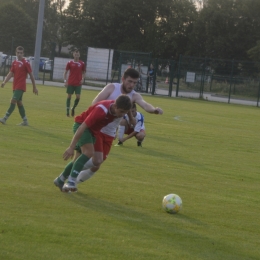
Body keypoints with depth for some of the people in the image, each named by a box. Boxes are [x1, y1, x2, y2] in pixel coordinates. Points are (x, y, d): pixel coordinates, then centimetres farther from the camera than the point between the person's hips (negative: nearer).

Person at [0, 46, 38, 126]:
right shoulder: (14, 62, 12)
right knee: (19, 103, 10)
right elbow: (11, 73, 10)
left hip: (21, 86, -7)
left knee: (13, 101, -15)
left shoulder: (26, 63, -7)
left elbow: (31, 75, -3)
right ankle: (25, 121, 17)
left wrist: (34, 87, -2)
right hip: (15, 86, 7)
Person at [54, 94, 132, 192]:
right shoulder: (101, 110, -36)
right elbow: (82, 127, -34)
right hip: (81, 125, -8)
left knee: (82, 158, 9)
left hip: (93, 129, 8)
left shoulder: (117, 108, -14)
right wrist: (71, 147, -35)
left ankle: (60, 180, 23)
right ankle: (71, 181, -29)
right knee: (89, 152, -27)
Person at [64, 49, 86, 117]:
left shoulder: (82, 63, 4)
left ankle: (73, 108, 16)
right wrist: (65, 81, -5)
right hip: (70, 83, -1)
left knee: (78, 97, -7)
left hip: (78, 83, 1)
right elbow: (65, 72, 5)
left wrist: (82, 79, -2)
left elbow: (83, 72, 14)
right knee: (69, 96, 1)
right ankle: (67, 110, 8)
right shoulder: (70, 63, 1)